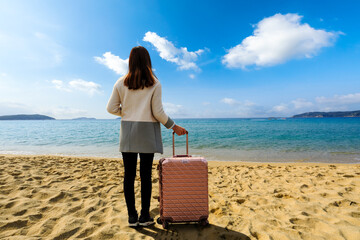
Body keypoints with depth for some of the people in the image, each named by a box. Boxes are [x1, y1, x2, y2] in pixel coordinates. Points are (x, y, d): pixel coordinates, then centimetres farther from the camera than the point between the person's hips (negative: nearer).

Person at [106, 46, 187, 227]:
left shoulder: (121, 83, 4)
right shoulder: (154, 83, -3)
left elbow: (111, 108, 5)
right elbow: (158, 112, -7)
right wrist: (174, 127, 5)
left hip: (127, 132, 3)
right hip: (147, 132, -2)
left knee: (129, 175, 7)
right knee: (146, 175, 5)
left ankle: (132, 217, 17)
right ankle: (144, 217, 15)